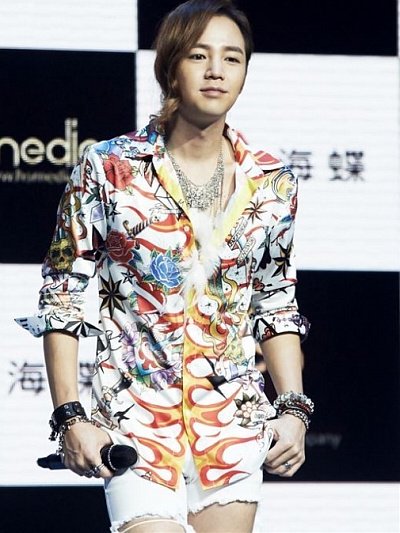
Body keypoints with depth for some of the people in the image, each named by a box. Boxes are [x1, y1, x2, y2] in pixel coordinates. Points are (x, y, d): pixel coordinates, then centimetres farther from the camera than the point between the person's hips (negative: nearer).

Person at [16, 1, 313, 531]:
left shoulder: (271, 183, 6)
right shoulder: (109, 169, -3)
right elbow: (62, 298, 0)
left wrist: (292, 407, 4)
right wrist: (70, 418, -6)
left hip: (235, 425, 3)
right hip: (137, 423, -3)